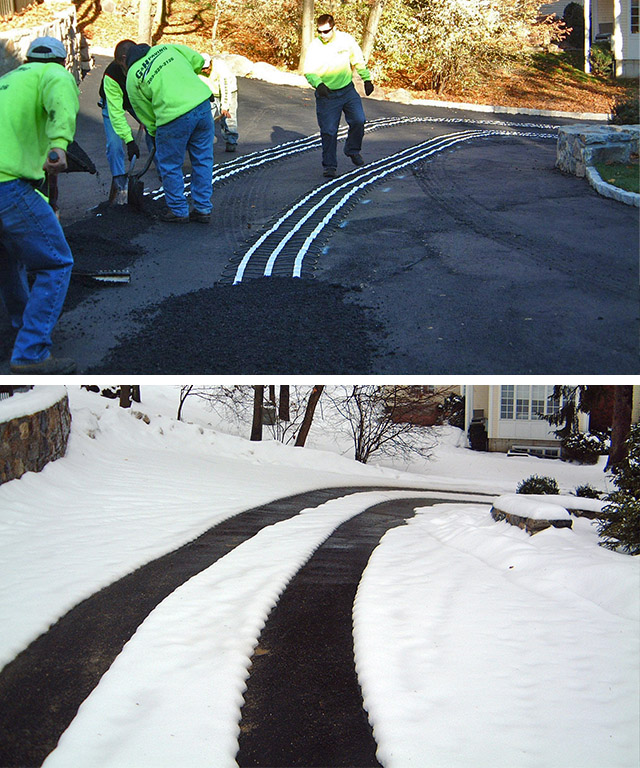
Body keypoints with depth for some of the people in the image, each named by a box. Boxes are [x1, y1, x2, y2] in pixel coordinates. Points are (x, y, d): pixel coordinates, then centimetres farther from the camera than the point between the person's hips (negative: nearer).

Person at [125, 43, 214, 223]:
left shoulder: (132, 79, 6)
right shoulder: (168, 48, 16)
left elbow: (145, 113, 11)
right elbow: (198, 60, 13)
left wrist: (155, 133, 25)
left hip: (174, 116, -5)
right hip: (202, 103, 5)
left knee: (170, 166, 14)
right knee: (203, 161, 15)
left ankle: (178, 210, 23)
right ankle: (203, 208, 22)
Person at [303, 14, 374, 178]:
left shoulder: (347, 40, -6)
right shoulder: (314, 46, -11)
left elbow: (359, 61, 9)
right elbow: (308, 71, -12)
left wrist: (367, 79, 14)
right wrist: (318, 84, -31)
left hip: (348, 90, 2)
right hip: (326, 94, -2)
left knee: (358, 121, -6)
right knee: (328, 131, -3)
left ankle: (353, 150, 22)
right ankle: (330, 166, 9)